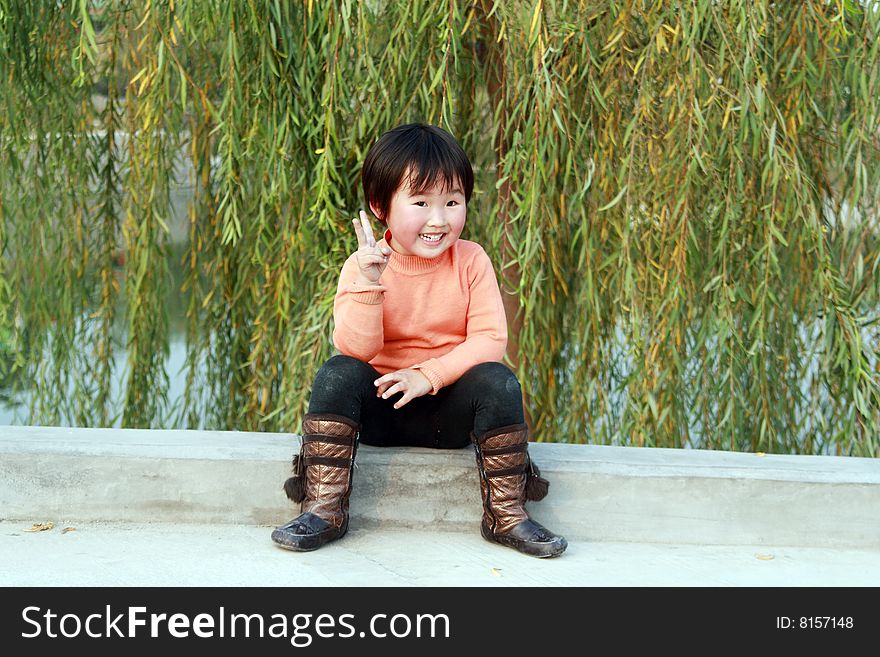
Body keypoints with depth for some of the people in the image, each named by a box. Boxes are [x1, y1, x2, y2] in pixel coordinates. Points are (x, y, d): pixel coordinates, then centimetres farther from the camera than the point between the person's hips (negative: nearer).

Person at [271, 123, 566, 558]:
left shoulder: (471, 261, -6)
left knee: (497, 380, -27)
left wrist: (428, 375, -23)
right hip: (380, 408, 0)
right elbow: (356, 349, -18)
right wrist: (368, 285, -32)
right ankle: (324, 509, -20)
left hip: (450, 409, 0)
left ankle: (506, 514, -16)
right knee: (337, 373, -26)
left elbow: (490, 339, -12)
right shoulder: (362, 265, -8)